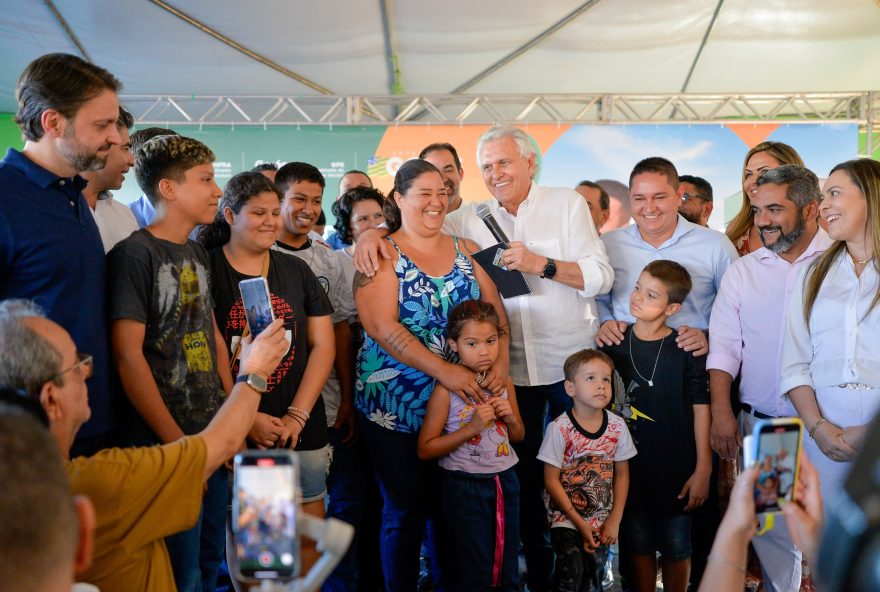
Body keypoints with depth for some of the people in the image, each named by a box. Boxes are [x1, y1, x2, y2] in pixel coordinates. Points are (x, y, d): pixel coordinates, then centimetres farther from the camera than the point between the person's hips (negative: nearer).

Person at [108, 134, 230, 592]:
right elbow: (128, 357, -17)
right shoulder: (134, 254, -13)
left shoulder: (197, 254, 11)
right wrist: (178, 444, -16)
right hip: (168, 444, -7)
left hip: (216, 438, 7)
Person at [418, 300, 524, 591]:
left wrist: (510, 418, -8)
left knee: (508, 566, 18)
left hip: (504, 480, 5)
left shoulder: (504, 382, 1)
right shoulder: (447, 389, -15)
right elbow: (425, 449, -17)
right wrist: (471, 427, -24)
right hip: (466, 486, -5)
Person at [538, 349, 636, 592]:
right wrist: (579, 522, -11)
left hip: (602, 521, 4)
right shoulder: (559, 428, -15)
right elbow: (551, 480, -11)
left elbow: (622, 474, 5)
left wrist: (615, 519, -1)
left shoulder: (617, 426, -4)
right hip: (566, 519, -3)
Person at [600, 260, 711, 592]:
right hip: (629, 467, 2)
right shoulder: (614, 344, -1)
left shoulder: (686, 350, -10)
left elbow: (701, 410, -7)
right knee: (639, 545, 15)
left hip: (676, 468, -2)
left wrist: (703, 469, -7)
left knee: (676, 548, 12)